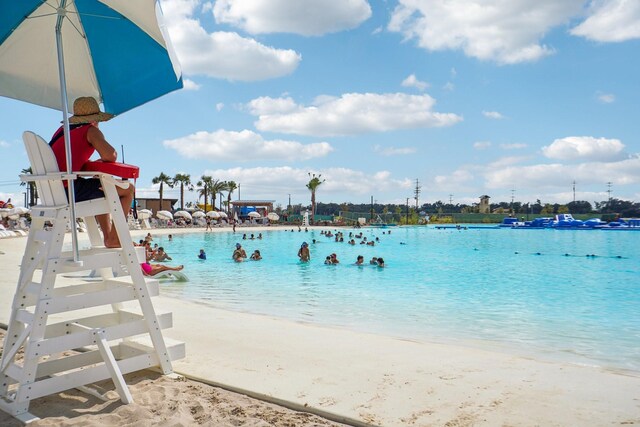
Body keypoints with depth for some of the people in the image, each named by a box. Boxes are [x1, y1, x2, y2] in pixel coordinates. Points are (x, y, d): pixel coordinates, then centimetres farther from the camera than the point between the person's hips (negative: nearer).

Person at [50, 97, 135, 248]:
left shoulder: (62, 130, 19)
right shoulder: (91, 130, -5)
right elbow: (111, 155, -21)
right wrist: (103, 160, 3)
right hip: (71, 191, -9)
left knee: (100, 190, 34)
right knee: (128, 189, -1)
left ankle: (107, 236, 35)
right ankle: (114, 239, 2)